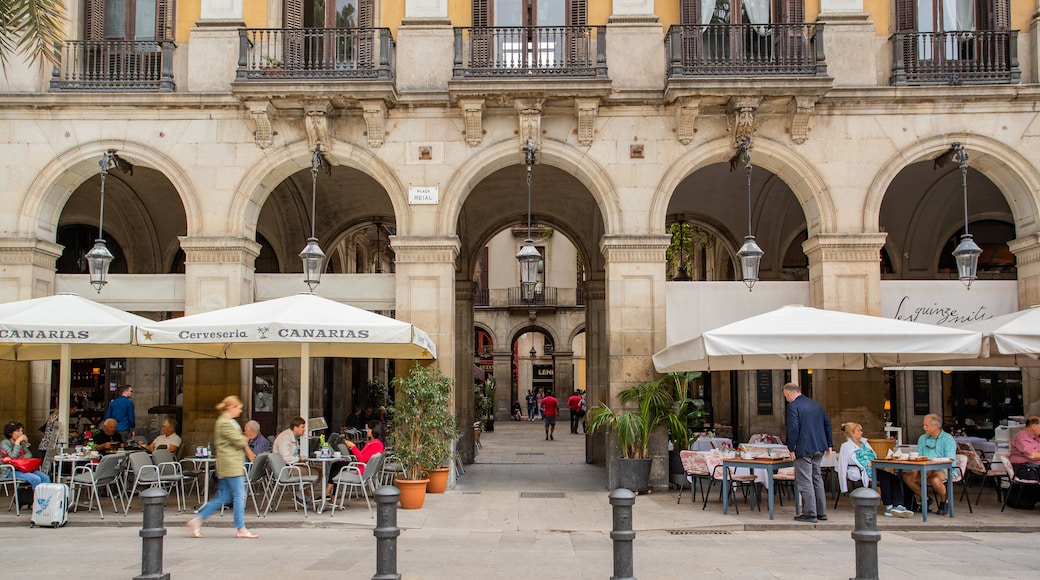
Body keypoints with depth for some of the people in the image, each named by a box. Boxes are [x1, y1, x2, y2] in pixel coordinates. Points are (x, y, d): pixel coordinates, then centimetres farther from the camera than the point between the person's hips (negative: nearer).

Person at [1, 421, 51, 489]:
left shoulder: (21, 442, 15)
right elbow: (13, 457, -19)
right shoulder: (4, 443, -6)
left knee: (46, 478, -16)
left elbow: (29, 454, 12)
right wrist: (17, 442, -18)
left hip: (22, 468, 7)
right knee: (36, 479, -30)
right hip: (11, 471, -7)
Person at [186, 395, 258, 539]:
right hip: (231, 464, -11)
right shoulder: (224, 423, -15)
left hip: (233, 465, 11)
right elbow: (239, 441, -18)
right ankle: (241, 529, 2)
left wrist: (243, 440, 5)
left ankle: (198, 519, 14)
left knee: (224, 497, 12)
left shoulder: (229, 422, 18)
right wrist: (245, 440, 3)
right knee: (239, 496, -5)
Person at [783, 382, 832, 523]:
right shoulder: (815, 404, 14)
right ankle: (821, 512, 22)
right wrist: (829, 444, 17)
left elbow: (793, 428, -18)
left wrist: (791, 448, -12)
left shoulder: (793, 406, -11)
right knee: (817, 478, 17)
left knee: (805, 481, -2)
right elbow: (827, 423, 15)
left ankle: (810, 513, -2)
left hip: (804, 448, -8)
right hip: (819, 448, 8)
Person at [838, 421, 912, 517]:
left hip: (874, 469, 7)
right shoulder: (846, 446, 5)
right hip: (860, 472, -7)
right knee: (885, 477, -31)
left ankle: (898, 506, -32)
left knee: (896, 479, -18)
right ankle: (888, 507, -30)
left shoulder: (864, 442, 27)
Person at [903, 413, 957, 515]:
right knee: (907, 476, -20)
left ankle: (943, 501, -7)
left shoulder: (948, 439, -2)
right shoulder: (922, 439, 17)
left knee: (935, 480, -39)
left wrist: (932, 468, -25)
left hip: (943, 470, -6)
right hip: (925, 469, 6)